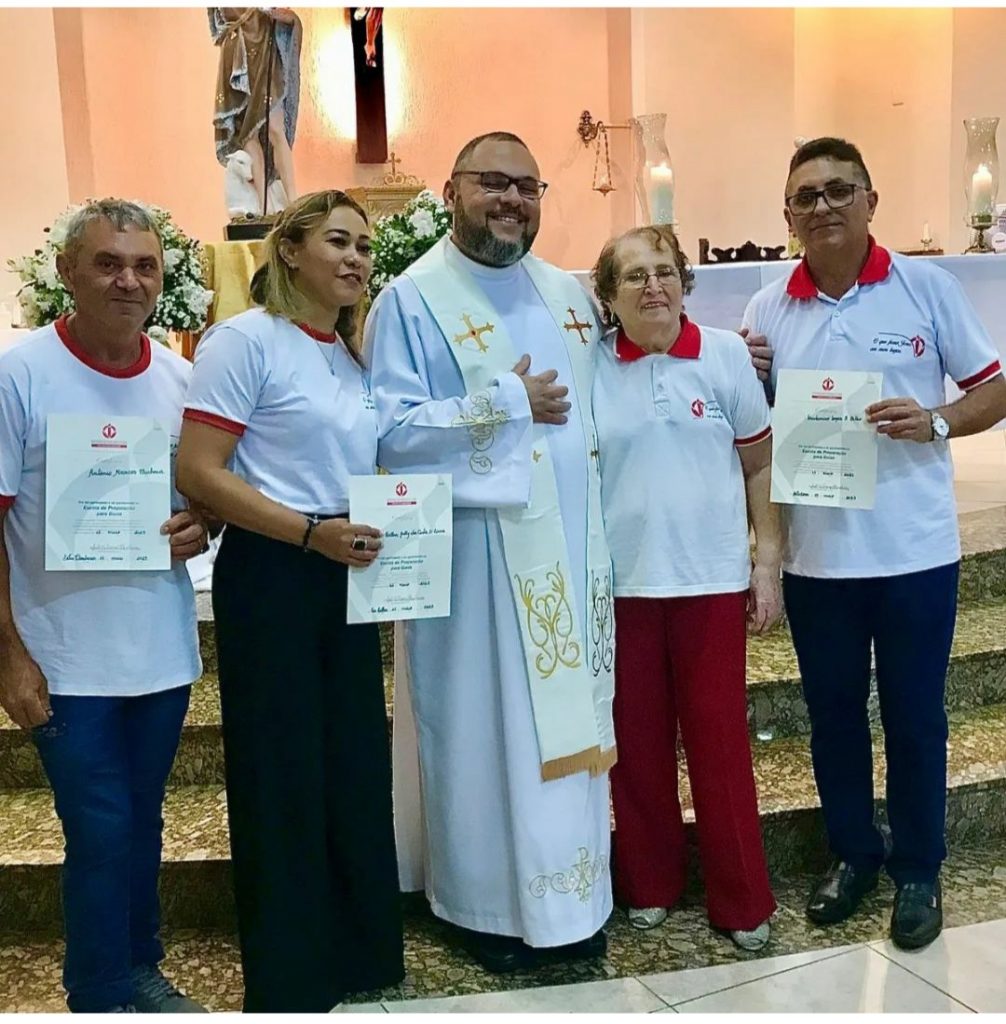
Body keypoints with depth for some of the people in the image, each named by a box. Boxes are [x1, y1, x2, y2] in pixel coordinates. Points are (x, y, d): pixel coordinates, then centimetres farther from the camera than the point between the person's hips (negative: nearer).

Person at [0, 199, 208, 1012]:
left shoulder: (181, 379, 3)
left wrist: (203, 527, -9)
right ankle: (103, 996, 23)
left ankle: (140, 969, 36)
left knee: (142, 825, 18)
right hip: (67, 656, -4)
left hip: (162, 648, 4)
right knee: (100, 835, 3)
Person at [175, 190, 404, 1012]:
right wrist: (312, 532, -22)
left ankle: (360, 951, 31)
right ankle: (288, 977, 22)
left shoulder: (355, 353, 12)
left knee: (357, 767, 13)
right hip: (271, 578, -7)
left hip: (348, 579, 7)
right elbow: (198, 473, -17)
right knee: (283, 774, 4)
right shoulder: (245, 340, -10)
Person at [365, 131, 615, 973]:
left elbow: (602, 401, 22)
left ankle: (570, 896, 27)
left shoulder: (569, 295, 13)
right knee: (487, 727, 3)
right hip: (475, 549, -5)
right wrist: (509, 405, -15)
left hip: (568, 542, 6)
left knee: (569, 718, 12)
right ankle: (492, 903, 21)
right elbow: (390, 430, -14)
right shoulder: (412, 300, -5)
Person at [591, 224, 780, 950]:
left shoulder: (725, 354, -1)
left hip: (711, 579, 0)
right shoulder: (590, 368, -2)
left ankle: (743, 901, 22)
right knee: (637, 740, 11)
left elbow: (760, 465, 4)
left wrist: (769, 563, 0)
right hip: (621, 583, 1)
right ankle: (650, 884, 30)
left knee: (720, 740, 6)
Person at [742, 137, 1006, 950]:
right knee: (833, 713, 15)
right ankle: (853, 853, 34)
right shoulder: (768, 310, 2)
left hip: (914, 550, -2)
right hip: (814, 555, 2)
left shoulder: (929, 287, -4)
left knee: (914, 717, 11)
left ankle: (918, 870, 29)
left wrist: (935, 422, -19)